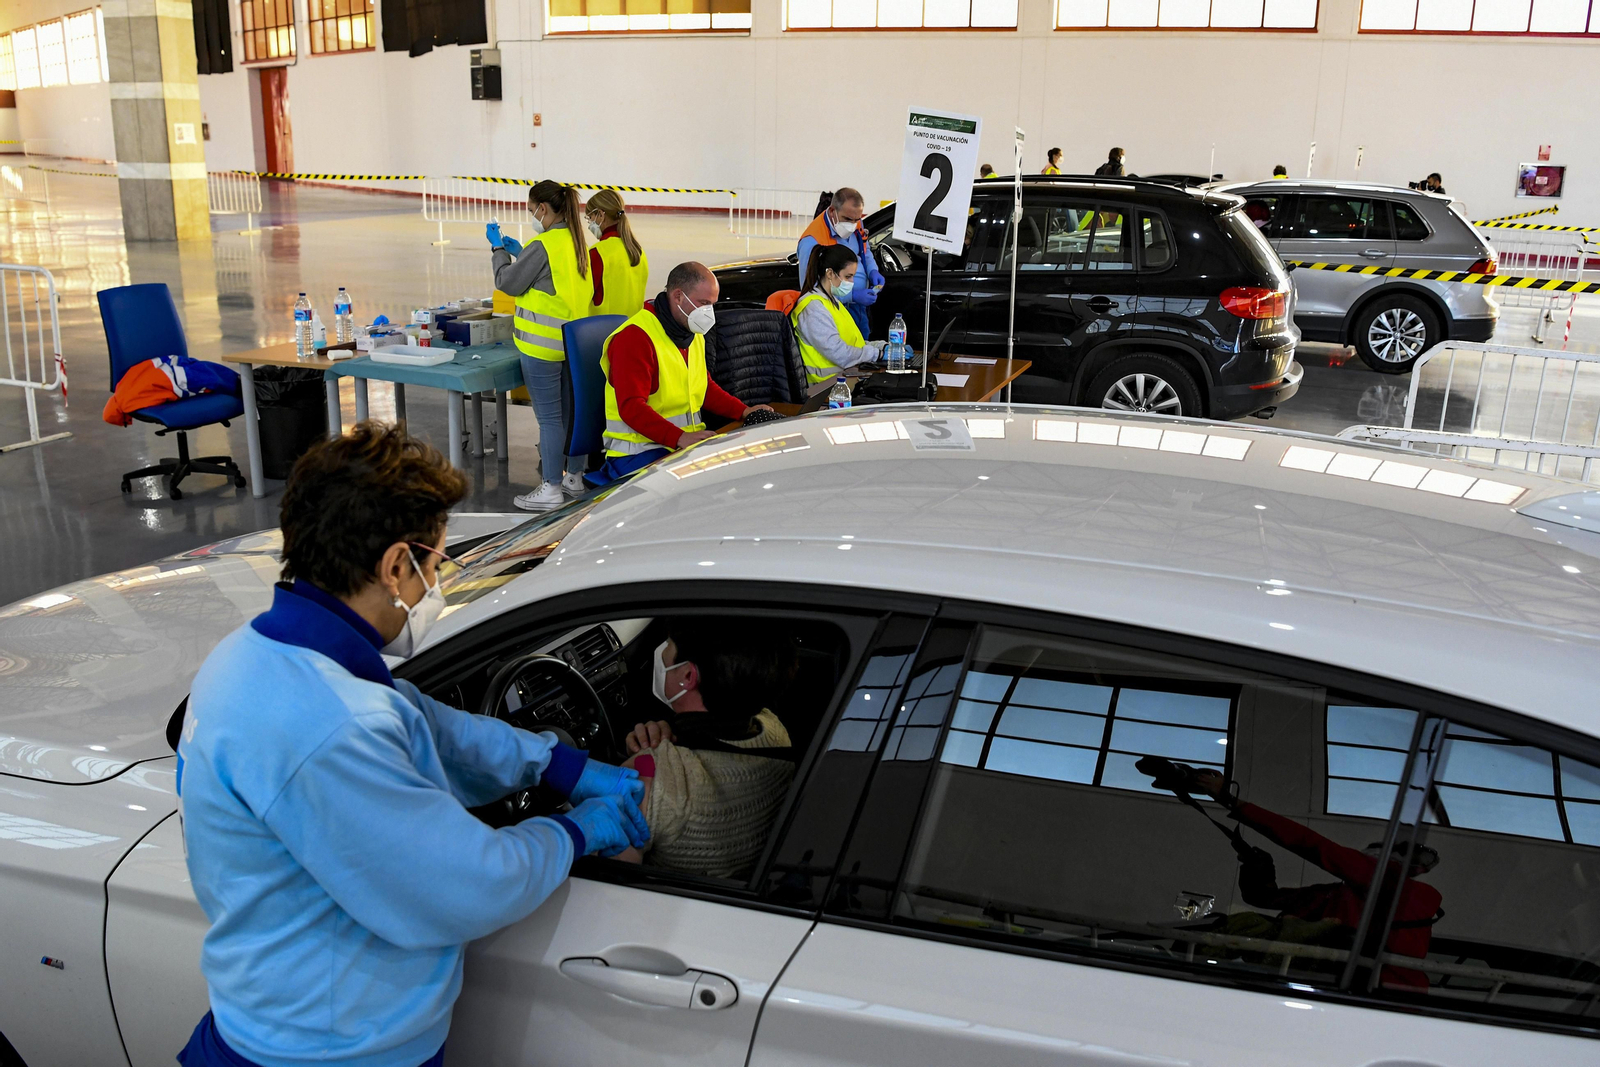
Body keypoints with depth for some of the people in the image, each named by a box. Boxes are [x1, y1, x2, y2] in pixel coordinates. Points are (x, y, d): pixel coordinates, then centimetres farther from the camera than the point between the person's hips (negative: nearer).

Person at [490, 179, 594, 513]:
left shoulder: (543, 245, -16)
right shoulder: (576, 242, 10)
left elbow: (508, 283, -9)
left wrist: (499, 248, 5)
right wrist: (520, 252, 22)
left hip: (543, 345, -9)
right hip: (574, 342, 9)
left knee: (549, 418, -3)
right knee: (572, 412, 15)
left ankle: (551, 488, 3)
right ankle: (575, 477, 25)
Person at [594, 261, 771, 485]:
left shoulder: (692, 333, 16)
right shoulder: (635, 337, -14)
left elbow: (704, 386, 27)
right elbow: (631, 407, -22)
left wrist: (743, 411, 10)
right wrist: (679, 438, -34)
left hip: (689, 441, 8)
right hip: (640, 448, -8)